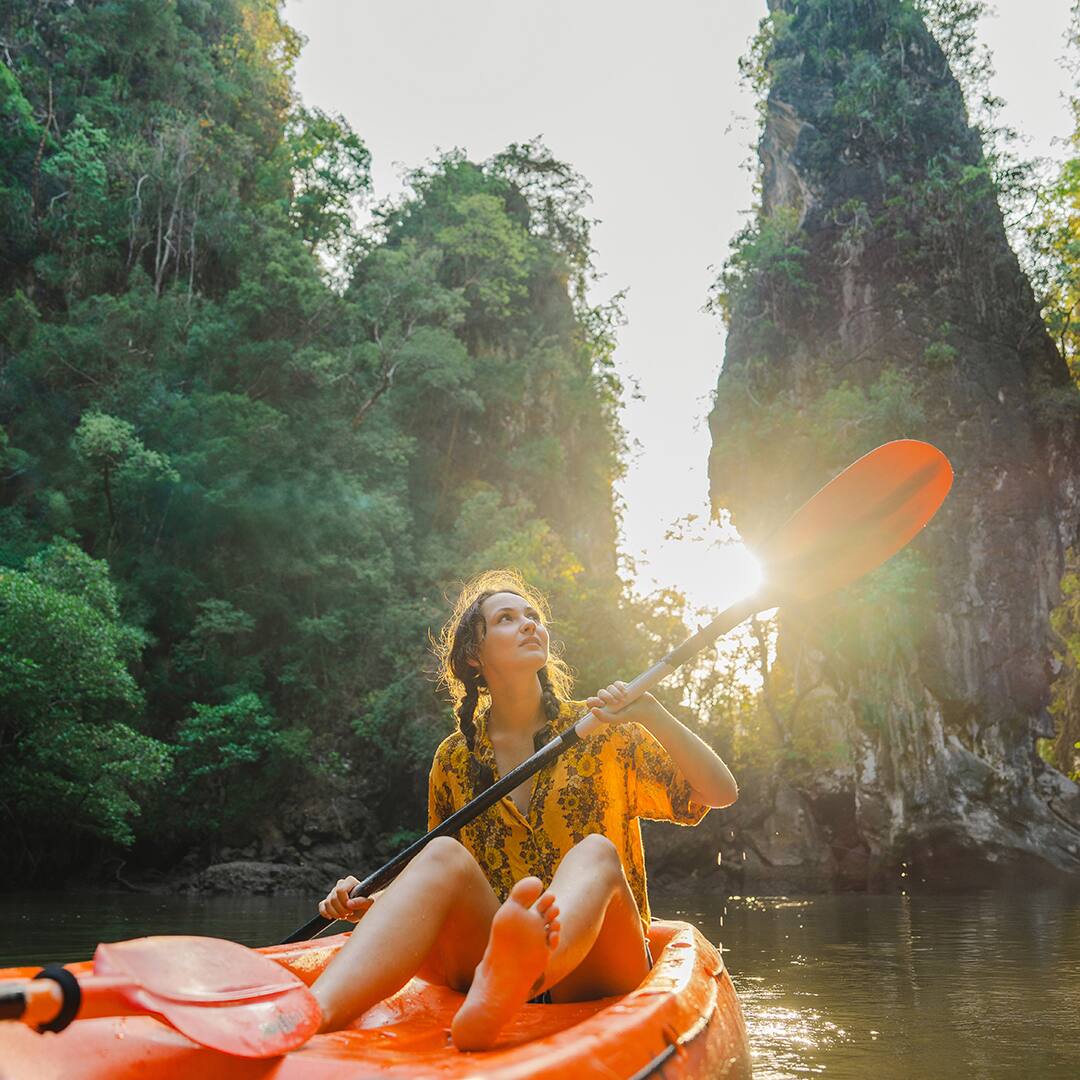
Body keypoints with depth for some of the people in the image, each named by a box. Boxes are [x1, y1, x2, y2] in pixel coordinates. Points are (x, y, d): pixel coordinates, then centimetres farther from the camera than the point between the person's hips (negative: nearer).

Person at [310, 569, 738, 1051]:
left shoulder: (601, 730, 6)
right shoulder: (454, 758, 11)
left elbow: (720, 793, -1)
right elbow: (437, 874, 19)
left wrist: (652, 714, -15)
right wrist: (373, 899, -2)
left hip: (591, 962, -1)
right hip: (486, 950, 1)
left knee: (595, 852, -31)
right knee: (444, 854, -27)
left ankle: (496, 992, -65)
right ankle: (310, 1015, -56)